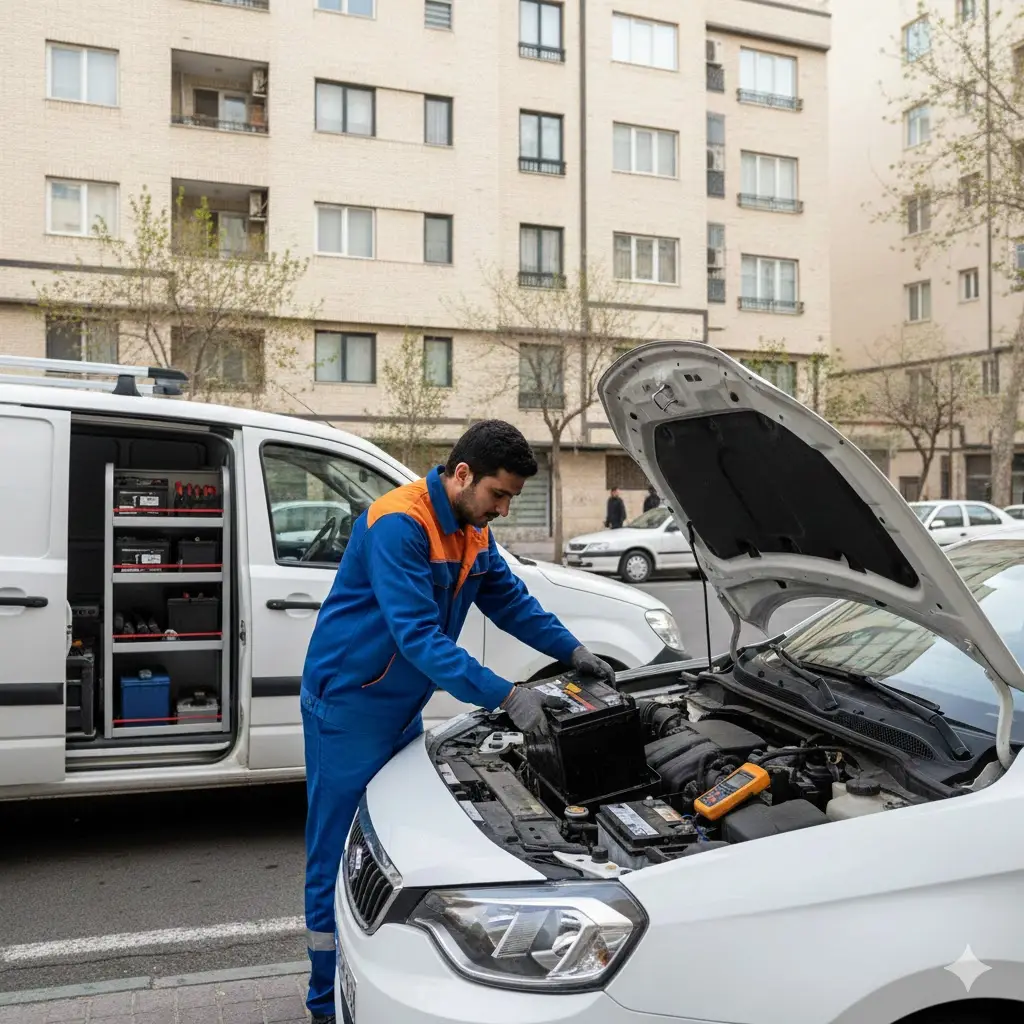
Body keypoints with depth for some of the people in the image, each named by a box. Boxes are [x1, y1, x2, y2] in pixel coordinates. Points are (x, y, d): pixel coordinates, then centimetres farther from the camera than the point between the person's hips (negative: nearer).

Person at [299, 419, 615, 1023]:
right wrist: (505, 696, -35)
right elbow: (419, 636, -32)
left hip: (402, 707, 9)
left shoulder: (473, 533, 3)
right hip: (348, 705, -8)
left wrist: (573, 651, 2)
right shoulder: (398, 525, -26)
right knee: (339, 854, 2)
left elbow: (512, 600, 13)